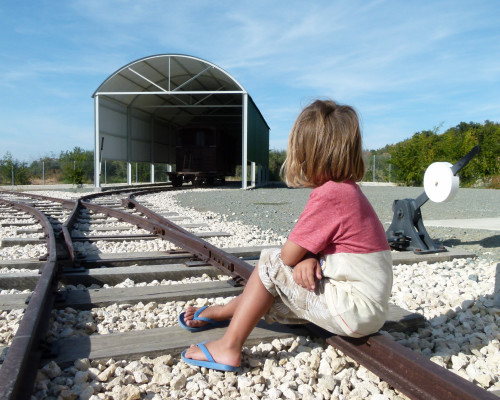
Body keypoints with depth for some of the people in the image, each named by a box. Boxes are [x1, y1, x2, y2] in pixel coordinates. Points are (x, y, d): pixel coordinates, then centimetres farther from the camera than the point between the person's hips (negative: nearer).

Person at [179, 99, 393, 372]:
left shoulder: (328, 195, -21)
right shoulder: (348, 189, 11)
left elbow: (288, 255, -16)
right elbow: (316, 247, 10)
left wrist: (304, 258, 5)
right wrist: (309, 259, -12)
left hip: (354, 310, -9)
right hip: (371, 309, 9)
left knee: (270, 265, -6)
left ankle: (229, 348, 1)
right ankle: (223, 311, 35)